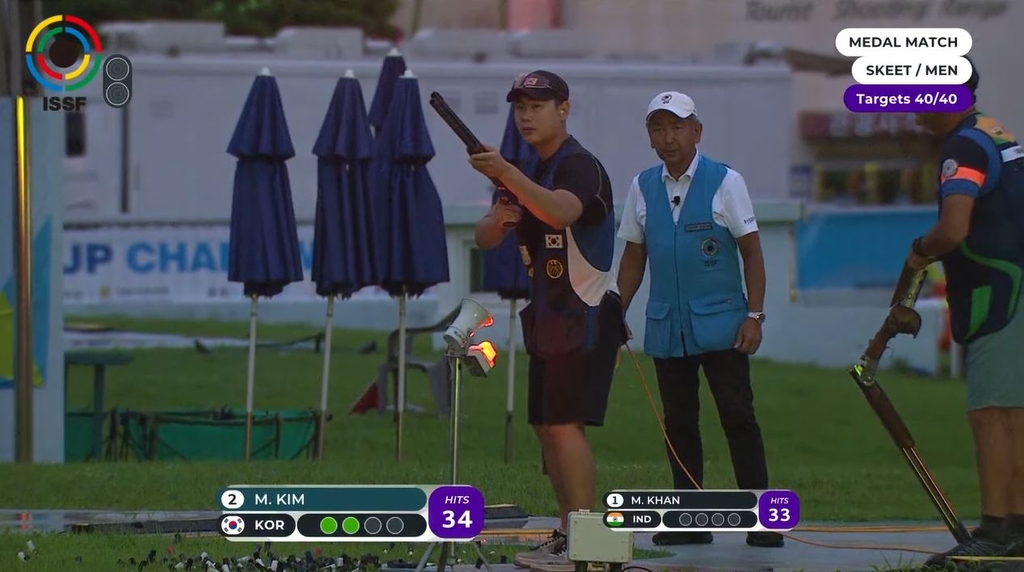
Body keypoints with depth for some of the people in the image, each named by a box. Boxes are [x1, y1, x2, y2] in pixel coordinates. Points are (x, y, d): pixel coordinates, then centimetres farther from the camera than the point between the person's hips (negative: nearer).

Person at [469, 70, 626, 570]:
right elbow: (485, 239, 9)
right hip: (549, 317, 9)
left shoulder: (580, 166, -13)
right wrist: (498, 218, -14)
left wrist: (506, 174, -45)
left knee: (565, 423, -16)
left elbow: (562, 211, -35)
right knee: (546, 426, 10)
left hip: (585, 316, -9)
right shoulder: (531, 173, 15)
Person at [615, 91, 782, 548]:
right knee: (678, 423, 6)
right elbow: (633, 257, 15)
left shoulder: (725, 182, -2)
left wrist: (754, 315, -8)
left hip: (720, 324, -4)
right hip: (666, 326, 4)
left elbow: (751, 253, -1)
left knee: (738, 417, -6)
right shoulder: (642, 187, 8)